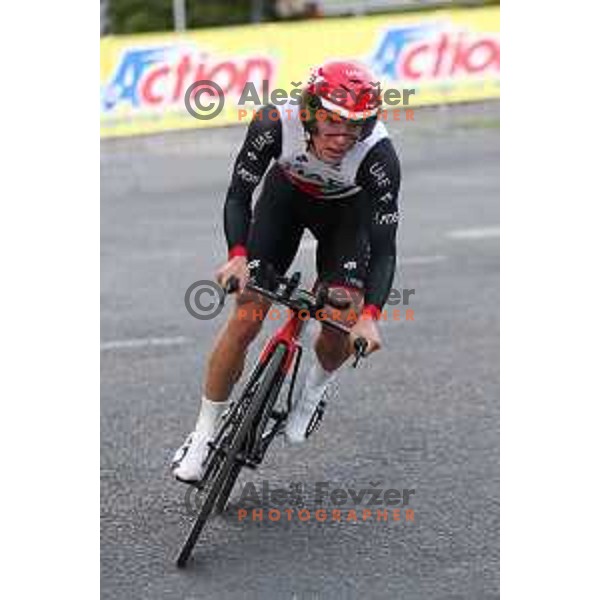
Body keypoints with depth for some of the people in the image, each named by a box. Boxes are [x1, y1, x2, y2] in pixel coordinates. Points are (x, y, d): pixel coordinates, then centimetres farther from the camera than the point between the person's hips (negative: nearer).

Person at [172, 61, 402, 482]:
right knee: (246, 318, -10)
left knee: (342, 325, -19)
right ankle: (205, 432, 7)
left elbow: (384, 248, -33)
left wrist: (370, 316, -46)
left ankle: (319, 383, 17)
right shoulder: (275, 123, -35)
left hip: (345, 212, 0)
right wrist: (238, 256, -42)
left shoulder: (379, 156, -37)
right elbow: (239, 194, -25)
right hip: (286, 195, 1)